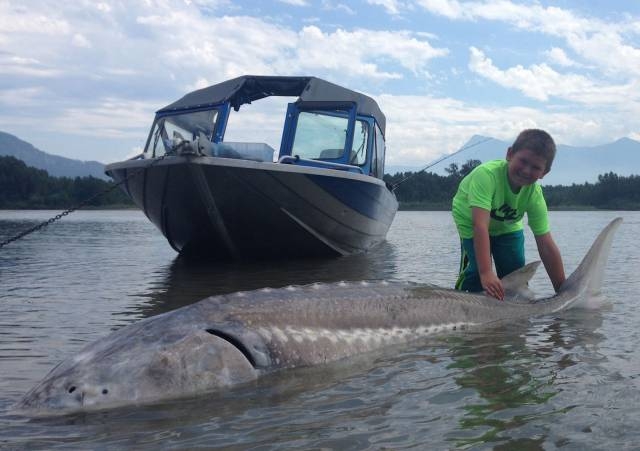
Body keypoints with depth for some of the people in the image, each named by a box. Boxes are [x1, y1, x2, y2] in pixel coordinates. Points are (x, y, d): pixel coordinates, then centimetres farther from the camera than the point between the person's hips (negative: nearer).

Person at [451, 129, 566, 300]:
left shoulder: (534, 194, -26)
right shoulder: (487, 174, -41)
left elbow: (546, 246, -22)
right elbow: (480, 225, -47)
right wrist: (486, 273, -55)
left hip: (507, 225, 4)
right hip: (470, 220, -4)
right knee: (476, 272, -18)